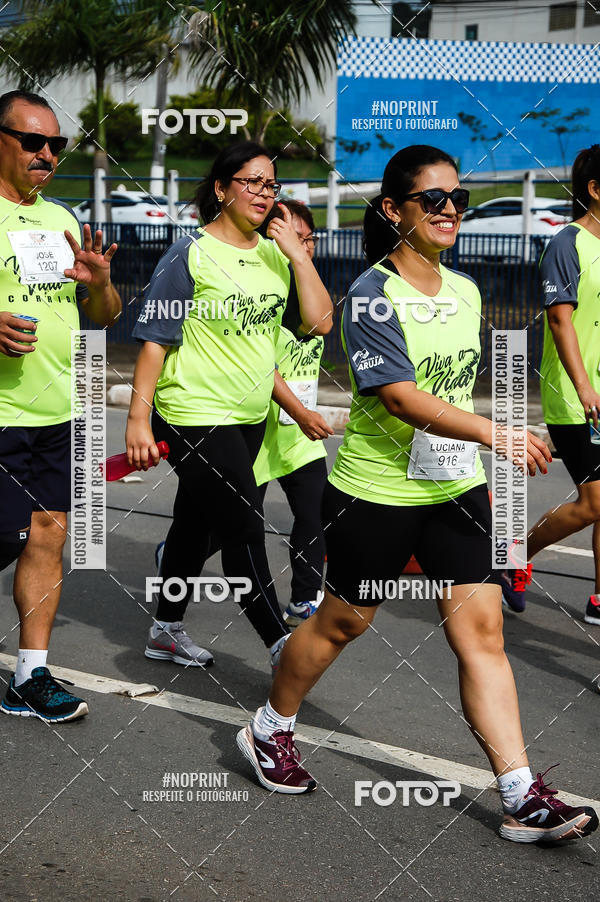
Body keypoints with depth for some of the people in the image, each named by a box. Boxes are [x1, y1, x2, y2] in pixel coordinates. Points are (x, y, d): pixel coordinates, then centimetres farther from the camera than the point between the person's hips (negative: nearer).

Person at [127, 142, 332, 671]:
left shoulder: (275, 255, 8)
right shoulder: (191, 254, -10)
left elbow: (319, 321, 0)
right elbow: (155, 340, -10)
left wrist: (297, 253, -6)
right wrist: (138, 418, -14)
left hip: (249, 418, 7)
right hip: (195, 416, -7)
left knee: (197, 524, 17)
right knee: (245, 529, -10)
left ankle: (167, 629, 29)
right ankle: (281, 645, -5)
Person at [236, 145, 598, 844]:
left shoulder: (465, 292, 8)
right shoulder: (372, 297, -15)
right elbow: (404, 398, -26)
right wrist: (494, 433, -34)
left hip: (456, 486, 6)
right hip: (376, 491, -5)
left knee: (481, 630, -2)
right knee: (343, 621, 10)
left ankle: (523, 799, -2)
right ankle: (269, 730, 36)